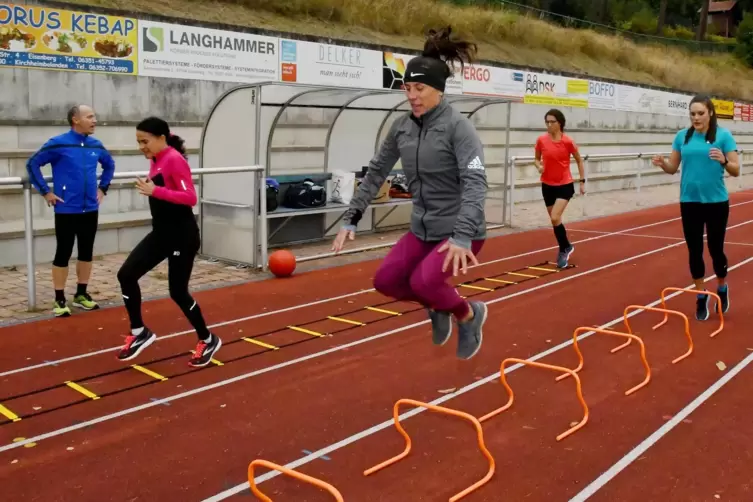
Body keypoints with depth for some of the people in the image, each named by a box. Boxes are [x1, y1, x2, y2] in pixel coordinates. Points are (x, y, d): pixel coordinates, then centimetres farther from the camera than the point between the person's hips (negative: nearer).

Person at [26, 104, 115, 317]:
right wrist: (45, 191, -8)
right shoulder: (58, 143, -10)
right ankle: (60, 300, 11)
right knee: (63, 253, 1)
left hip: (90, 210, 5)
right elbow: (33, 164, -7)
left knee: (86, 252, 12)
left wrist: (103, 188, 14)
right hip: (66, 210, -5)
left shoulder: (96, 145, 4)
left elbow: (110, 165, 22)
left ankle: (81, 294, 25)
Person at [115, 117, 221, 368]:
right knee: (126, 274, 0)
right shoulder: (156, 161, 9)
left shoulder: (174, 160, -17)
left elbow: (190, 197, -25)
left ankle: (208, 341, 19)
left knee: (178, 292, -1)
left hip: (182, 236, -9)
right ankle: (139, 333, 14)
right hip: (161, 233, 9)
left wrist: (155, 191, -29)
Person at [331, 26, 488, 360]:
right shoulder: (401, 127, 1)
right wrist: (351, 219, 4)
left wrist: (462, 236, -36)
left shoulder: (457, 126, -17)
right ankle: (437, 307, 28)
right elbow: (376, 173, 9)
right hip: (422, 229, 7)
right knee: (385, 282, 1)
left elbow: (475, 182, -25)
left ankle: (468, 314, 9)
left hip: (460, 232, -6)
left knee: (422, 282, -23)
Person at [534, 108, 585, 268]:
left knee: (555, 218, -18)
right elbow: (537, 159, 10)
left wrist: (582, 181, 1)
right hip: (547, 185, 4)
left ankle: (563, 250, 3)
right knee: (554, 220, 13)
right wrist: (539, 166, -13)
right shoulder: (541, 140, -5)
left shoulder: (568, 141, -12)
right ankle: (566, 247, 35)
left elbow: (579, 160, 2)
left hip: (565, 185, -4)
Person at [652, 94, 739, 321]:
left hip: (716, 201, -2)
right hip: (689, 201, 2)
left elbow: (736, 170, -7)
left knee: (715, 248, 6)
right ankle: (701, 296, 21)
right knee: (694, 250, 6)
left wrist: (723, 160, -27)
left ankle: (722, 289, 33)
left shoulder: (723, 135, -6)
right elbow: (673, 168, 7)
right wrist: (662, 163, -15)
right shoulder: (682, 136, 2)